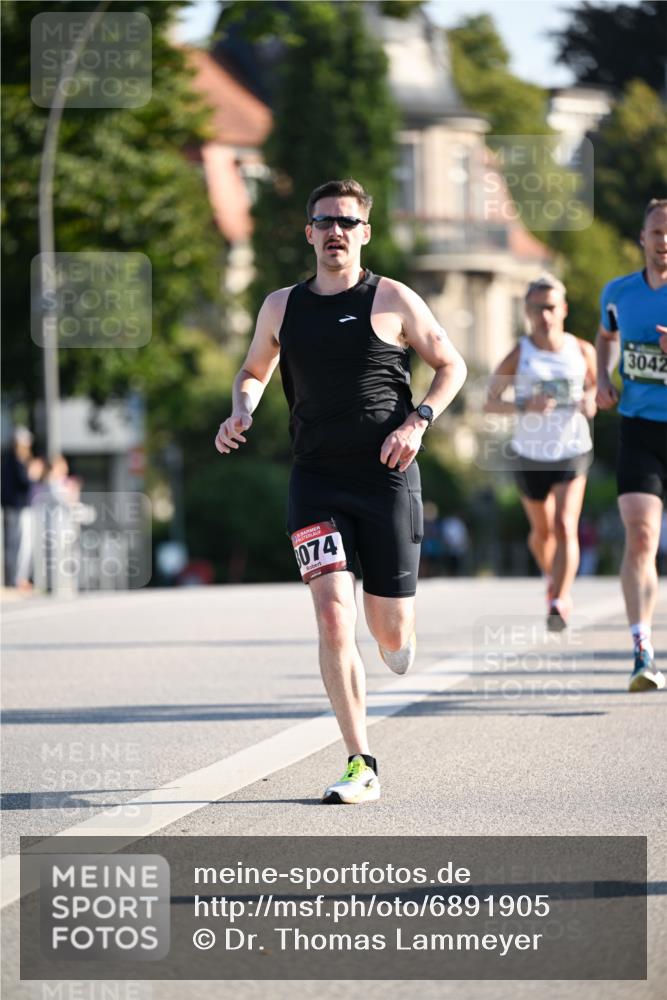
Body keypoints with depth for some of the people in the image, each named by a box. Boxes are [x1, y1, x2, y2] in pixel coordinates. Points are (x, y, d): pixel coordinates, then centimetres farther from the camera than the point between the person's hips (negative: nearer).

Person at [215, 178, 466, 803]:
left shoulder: (392, 301, 1)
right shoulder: (281, 307, 9)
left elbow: (451, 366, 9)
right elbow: (253, 371, 25)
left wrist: (418, 421, -8)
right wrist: (242, 410, 3)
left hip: (386, 477, -1)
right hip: (315, 482, 1)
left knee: (391, 636, 3)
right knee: (333, 619, -16)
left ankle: (397, 635, 43)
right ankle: (362, 768, -11)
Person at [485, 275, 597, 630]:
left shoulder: (582, 351, -5)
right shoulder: (518, 356, -10)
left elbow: (594, 384, 13)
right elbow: (490, 402, -5)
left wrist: (590, 401, -10)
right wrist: (524, 406, -24)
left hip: (573, 452, -1)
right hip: (530, 455, 1)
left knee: (565, 526, -18)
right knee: (542, 531, 17)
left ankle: (560, 601, -19)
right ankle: (552, 577, 46)